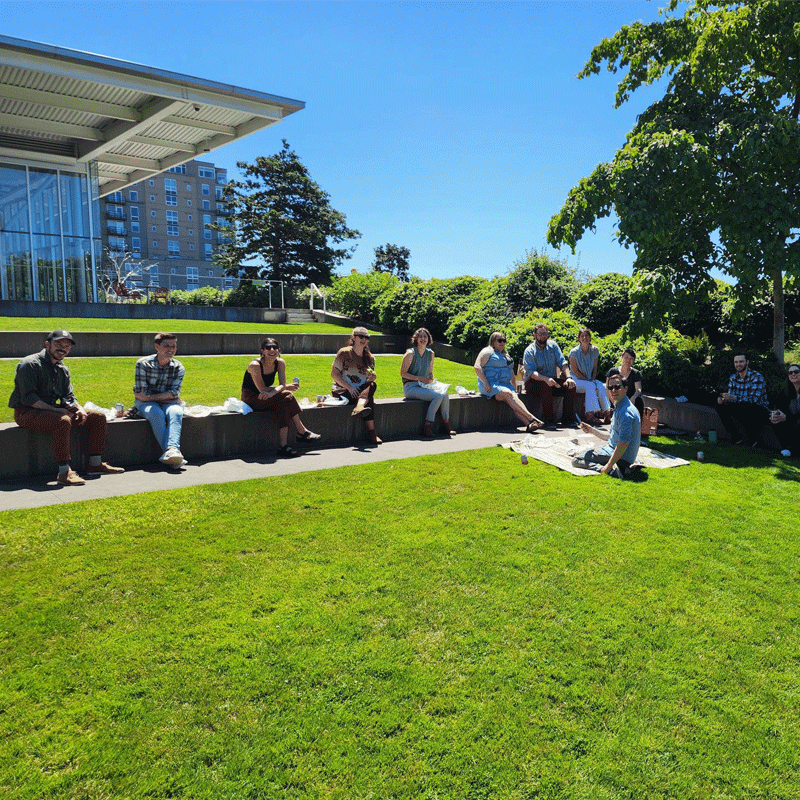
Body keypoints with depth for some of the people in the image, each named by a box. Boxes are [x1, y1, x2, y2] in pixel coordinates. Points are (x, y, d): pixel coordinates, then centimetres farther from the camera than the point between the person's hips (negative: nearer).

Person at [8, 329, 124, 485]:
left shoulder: (62, 369, 14)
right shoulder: (30, 364, -13)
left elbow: (69, 397, 16)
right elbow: (28, 398, -20)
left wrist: (80, 408, -7)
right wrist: (57, 410, -25)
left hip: (52, 410, 9)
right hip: (27, 413, -9)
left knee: (98, 417, 1)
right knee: (63, 421, -39)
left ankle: (95, 464, 3)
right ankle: (64, 472, -35)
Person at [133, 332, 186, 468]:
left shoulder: (178, 367, 3)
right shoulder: (143, 363, -4)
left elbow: (174, 393, -8)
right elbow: (141, 393, -9)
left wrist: (149, 396, -15)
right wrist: (166, 395, -8)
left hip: (168, 402, 2)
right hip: (146, 404, -1)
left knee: (175, 413, -33)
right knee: (157, 414, -35)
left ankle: (172, 450, -55)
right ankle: (171, 454, -46)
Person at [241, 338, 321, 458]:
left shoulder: (280, 363, -2)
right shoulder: (255, 365, -20)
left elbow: (282, 385, -9)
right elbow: (262, 389, -20)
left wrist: (272, 392, -32)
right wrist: (287, 387, -14)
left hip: (266, 398, 6)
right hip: (250, 398, -6)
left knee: (284, 402, -25)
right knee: (287, 396, -26)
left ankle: (283, 446, -25)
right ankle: (302, 432, -22)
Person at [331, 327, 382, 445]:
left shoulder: (369, 357, 12)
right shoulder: (344, 353, -3)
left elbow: (372, 378, 16)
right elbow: (334, 374, -8)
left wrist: (372, 375, -11)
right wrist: (349, 387, -19)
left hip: (362, 391, 5)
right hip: (342, 391, -4)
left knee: (372, 385, -31)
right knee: (369, 399, -31)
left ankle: (360, 407, -50)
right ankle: (371, 431, -40)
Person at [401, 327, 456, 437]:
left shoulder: (430, 354, 12)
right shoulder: (411, 353, -7)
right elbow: (403, 373, -8)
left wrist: (432, 380, -1)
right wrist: (420, 379, -16)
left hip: (424, 386, 6)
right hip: (410, 387, -6)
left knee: (445, 394, -20)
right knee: (438, 396, -26)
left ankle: (446, 424, -6)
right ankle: (427, 427, -19)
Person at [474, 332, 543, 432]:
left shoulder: (506, 355, 27)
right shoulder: (488, 351, 5)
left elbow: (511, 371, 34)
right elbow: (477, 367, -7)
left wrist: (513, 386, 20)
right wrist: (485, 383, -16)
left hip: (505, 385, 6)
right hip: (491, 385, -6)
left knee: (514, 397, -27)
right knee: (509, 394, -32)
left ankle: (528, 424, -48)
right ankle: (532, 419, -42)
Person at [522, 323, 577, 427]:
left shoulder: (552, 345, 8)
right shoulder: (529, 351, -6)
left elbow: (562, 362, 1)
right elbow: (531, 372, -18)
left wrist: (568, 377, -18)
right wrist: (545, 379, -37)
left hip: (553, 380, 5)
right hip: (533, 382, -5)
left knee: (570, 386, -20)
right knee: (546, 386, -37)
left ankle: (567, 419, -15)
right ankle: (549, 420, -28)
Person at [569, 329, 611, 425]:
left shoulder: (594, 351, 5)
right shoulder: (574, 352, -10)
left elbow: (595, 368, 10)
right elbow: (575, 371, -11)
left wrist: (593, 379, -8)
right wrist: (588, 380, -14)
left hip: (590, 380, 5)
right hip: (577, 381, -4)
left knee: (601, 386, -25)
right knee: (591, 386, -33)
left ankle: (607, 413, -28)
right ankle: (590, 414, -37)